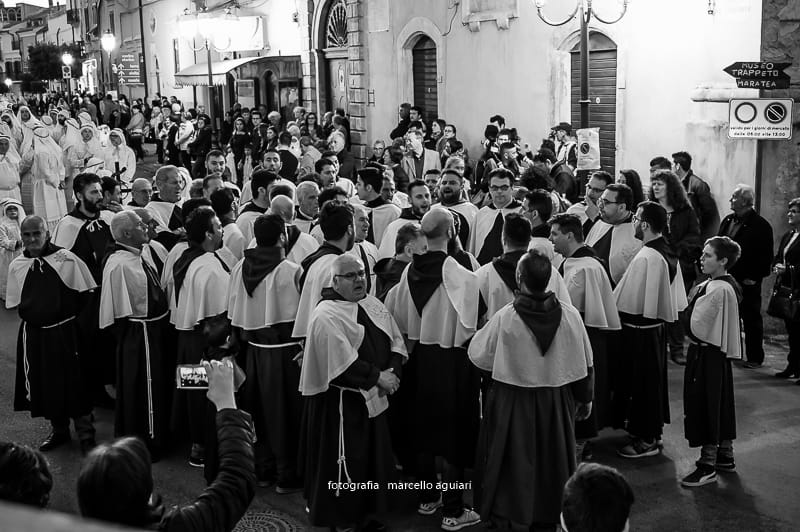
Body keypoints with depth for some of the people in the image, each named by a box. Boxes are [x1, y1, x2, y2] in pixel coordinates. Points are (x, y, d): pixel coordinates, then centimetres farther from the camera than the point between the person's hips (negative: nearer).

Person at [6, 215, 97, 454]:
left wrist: (72, 317, -2)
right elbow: (16, 303, 12)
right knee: (45, 385, 12)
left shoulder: (66, 259, -8)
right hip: (34, 334, 4)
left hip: (66, 332, -3)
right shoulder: (16, 266, 2)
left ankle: (86, 434, 16)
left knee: (75, 382, 1)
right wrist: (34, 315, 3)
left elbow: (85, 294, -1)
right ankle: (58, 430, 32)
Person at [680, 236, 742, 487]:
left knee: (704, 404, -2)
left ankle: (708, 466, 5)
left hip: (706, 353, -10)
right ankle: (725, 456, 30)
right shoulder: (730, 285, 8)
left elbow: (695, 325, -19)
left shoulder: (717, 289, -23)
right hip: (720, 351, 10)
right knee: (721, 404, 18)